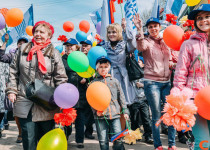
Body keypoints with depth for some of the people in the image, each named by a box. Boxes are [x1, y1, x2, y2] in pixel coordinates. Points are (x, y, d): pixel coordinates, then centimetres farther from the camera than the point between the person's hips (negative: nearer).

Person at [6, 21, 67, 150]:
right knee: (29, 139, 3)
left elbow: (61, 78, 0)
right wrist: (12, 90, 4)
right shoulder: (23, 49, 10)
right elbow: (13, 72, 13)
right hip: (25, 104, 1)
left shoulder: (54, 53, 2)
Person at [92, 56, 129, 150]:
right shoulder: (94, 82, 7)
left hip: (115, 114, 1)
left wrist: (125, 111, 9)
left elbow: (121, 97, 13)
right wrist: (96, 111, -10)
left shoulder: (114, 81, 12)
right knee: (103, 141, 3)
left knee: (118, 139, -2)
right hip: (100, 116, -1)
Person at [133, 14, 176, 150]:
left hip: (167, 81, 4)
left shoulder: (166, 42, 14)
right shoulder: (146, 42, 0)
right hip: (152, 82, -4)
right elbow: (141, 47, -25)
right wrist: (139, 30, -36)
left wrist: (172, 63, 4)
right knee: (157, 115, 1)